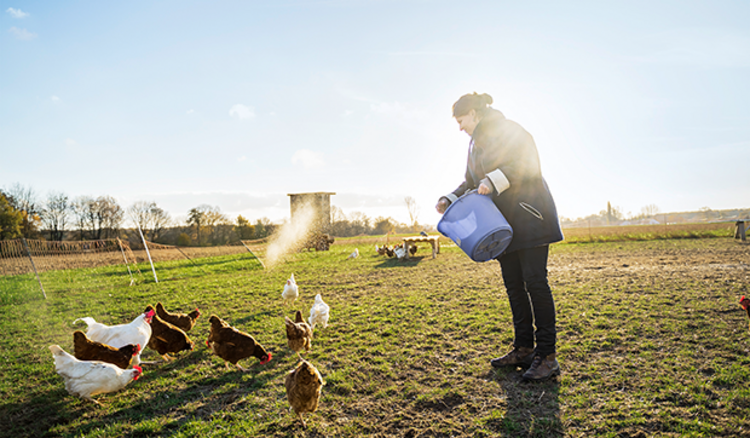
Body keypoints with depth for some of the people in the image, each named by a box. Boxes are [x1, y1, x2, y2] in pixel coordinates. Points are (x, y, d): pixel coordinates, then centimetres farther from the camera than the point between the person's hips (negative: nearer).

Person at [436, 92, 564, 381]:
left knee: (534, 281, -10)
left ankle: (547, 355, -4)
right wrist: (449, 200, 9)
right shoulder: (475, 144, 19)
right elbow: (471, 183, 23)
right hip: (503, 224, 8)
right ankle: (524, 349, 16)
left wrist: (494, 181, -25)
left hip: (528, 216, -8)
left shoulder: (509, 130, -6)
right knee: (513, 285, 8)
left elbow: (528, 165, -17)